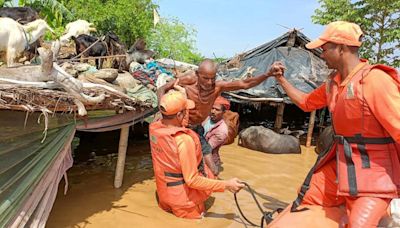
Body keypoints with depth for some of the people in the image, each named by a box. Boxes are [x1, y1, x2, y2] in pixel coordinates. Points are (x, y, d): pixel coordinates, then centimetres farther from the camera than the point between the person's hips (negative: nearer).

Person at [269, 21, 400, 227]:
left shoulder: (375, 79, -20)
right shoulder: (334, 82, 6)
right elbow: (306, 102, 22)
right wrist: (281, 79, 20)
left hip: (372, 174, -7)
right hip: (338, 165, 8)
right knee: (303, 205, 16)